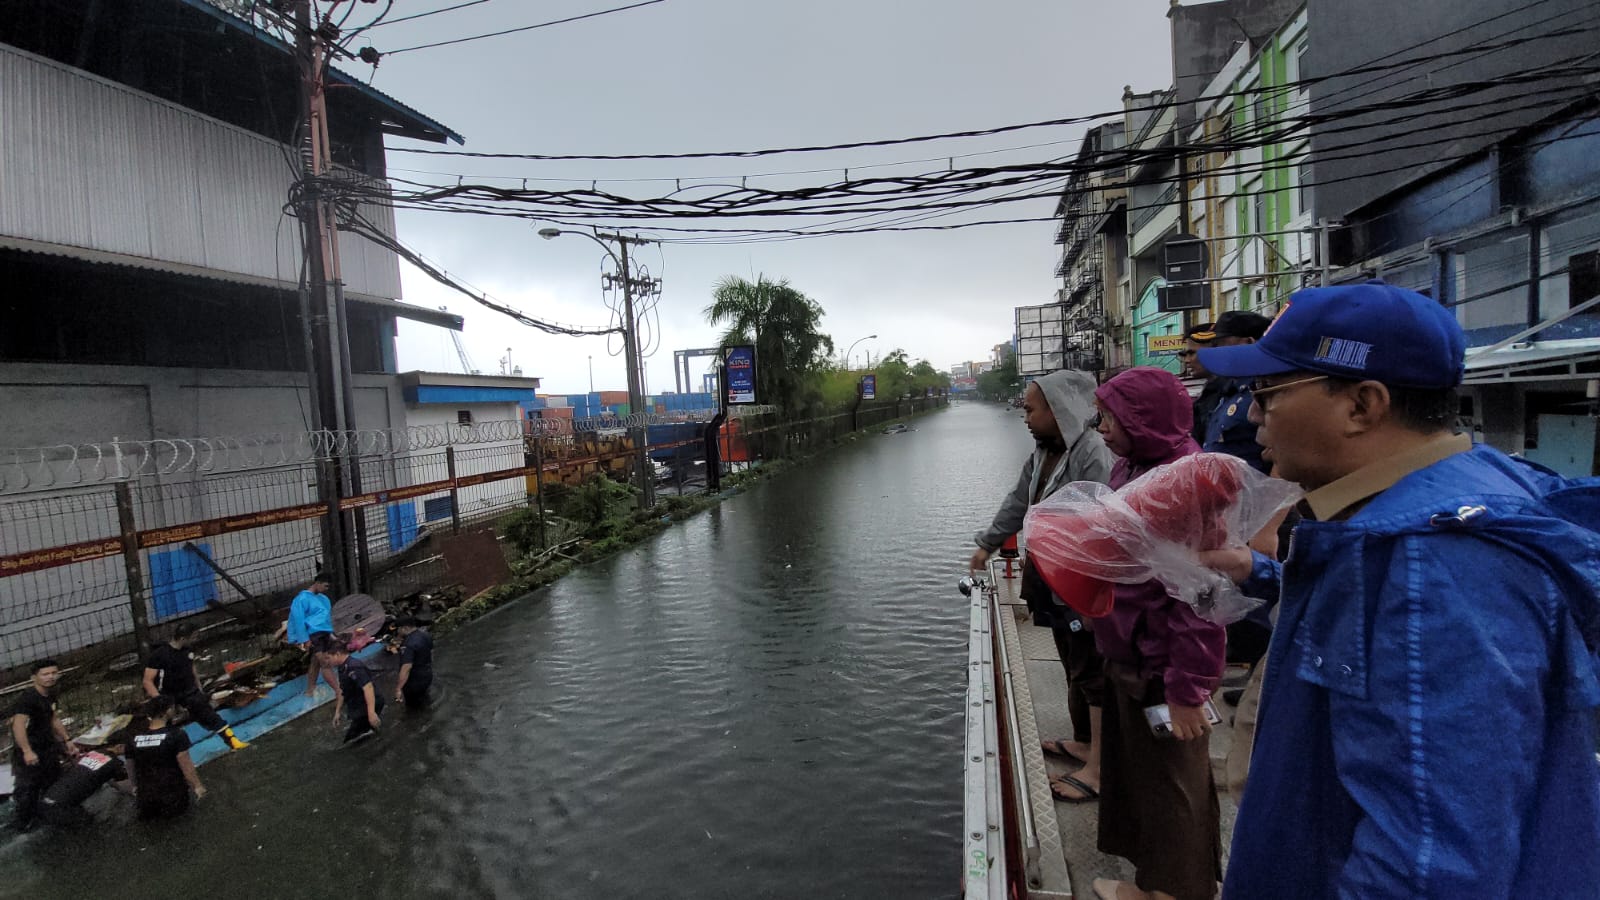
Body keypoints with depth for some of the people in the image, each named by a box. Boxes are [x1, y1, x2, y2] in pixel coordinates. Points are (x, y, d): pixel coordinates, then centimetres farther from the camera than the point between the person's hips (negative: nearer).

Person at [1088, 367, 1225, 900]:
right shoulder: (1130, 468, 6)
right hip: (1126, 660, 9)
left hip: (1161, 672, -9)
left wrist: (1187, 688, -21)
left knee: (1169, 791, 11)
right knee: (1132, 774, 23)